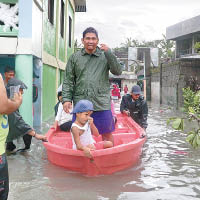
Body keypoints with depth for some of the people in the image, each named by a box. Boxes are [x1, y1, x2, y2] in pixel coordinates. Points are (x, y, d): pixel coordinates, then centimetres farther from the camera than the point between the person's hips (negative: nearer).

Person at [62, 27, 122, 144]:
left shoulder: (105, 56, 6)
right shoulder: (75, 57, 8)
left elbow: (118, 72, -5)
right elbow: (68, 81, 7)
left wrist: (109, 53, -13)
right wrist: (66, 99, -3)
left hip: (102, 104, -1)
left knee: (107, 134, 7)